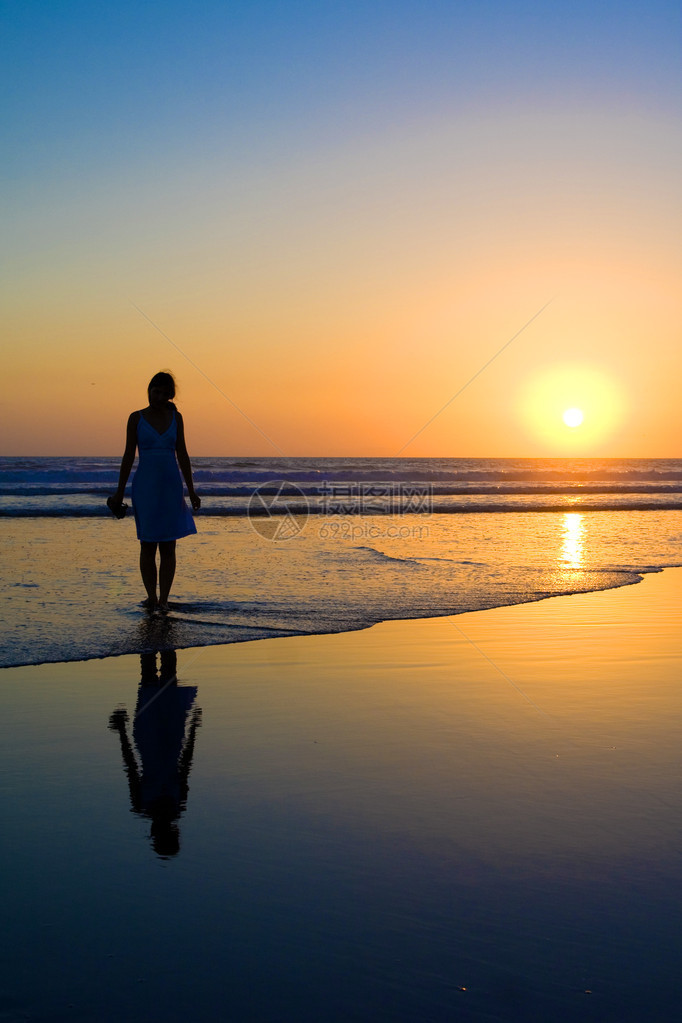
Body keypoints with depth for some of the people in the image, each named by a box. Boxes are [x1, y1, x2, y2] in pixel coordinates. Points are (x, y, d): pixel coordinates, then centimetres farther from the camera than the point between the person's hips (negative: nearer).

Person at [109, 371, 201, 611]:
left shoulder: (176, 418, 6)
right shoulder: (136, 418, 0)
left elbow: (182, 455, 8)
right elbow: (128, 456, 2)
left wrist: (191, 490, 6)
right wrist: (119, 492, 1)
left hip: (171, 486, 2)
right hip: (145, 485, -2)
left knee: (168, 546, 1)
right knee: (148, 545, 0)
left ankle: (163, 600, 4)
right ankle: (151, 597, 4)